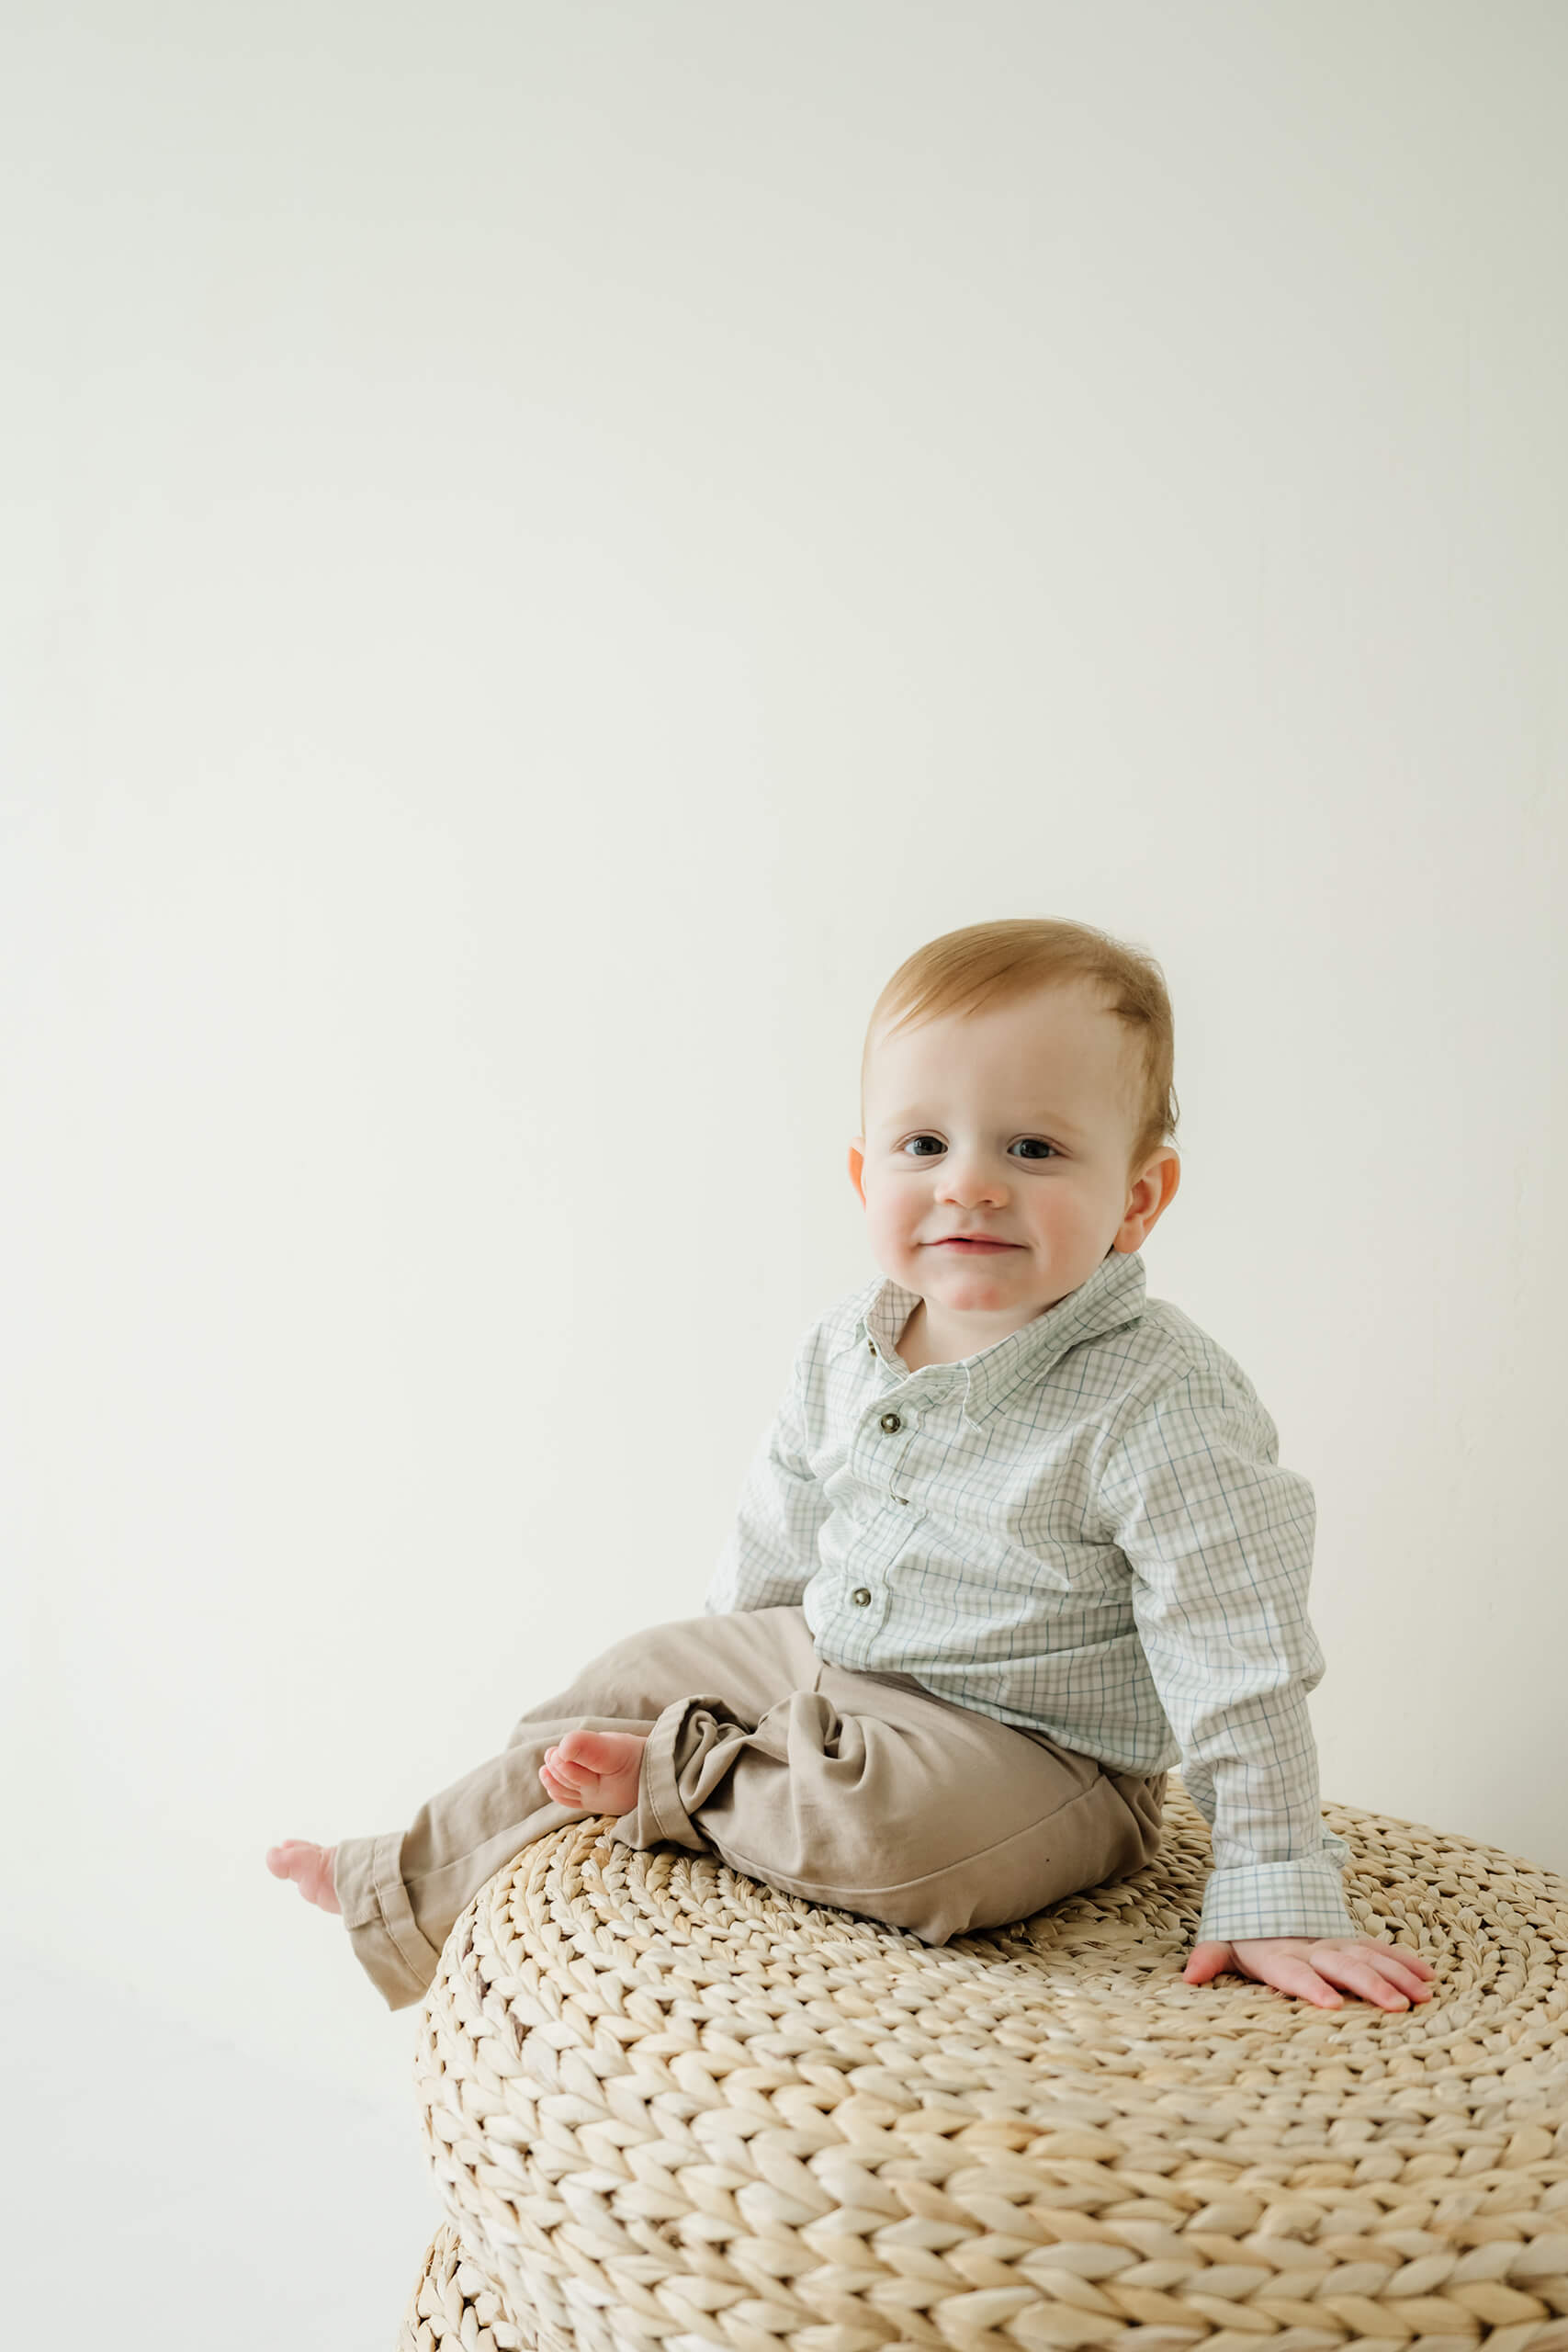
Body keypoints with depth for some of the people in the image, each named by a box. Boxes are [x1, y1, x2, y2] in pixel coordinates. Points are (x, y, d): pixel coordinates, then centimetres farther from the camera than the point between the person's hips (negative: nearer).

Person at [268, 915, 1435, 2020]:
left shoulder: (1162, 1411, -25)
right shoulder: (847, 1349, -4)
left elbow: (1241, 1670, -22)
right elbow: (780, 1537, 13)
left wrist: (1275, 1898, -24)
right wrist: (716, 1661, 23)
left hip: (1028, 1751, -7)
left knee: (895, 1819, -35)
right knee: (640, 1672, 12)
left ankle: (673, 1783, -6)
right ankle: (411, 1894, 29)